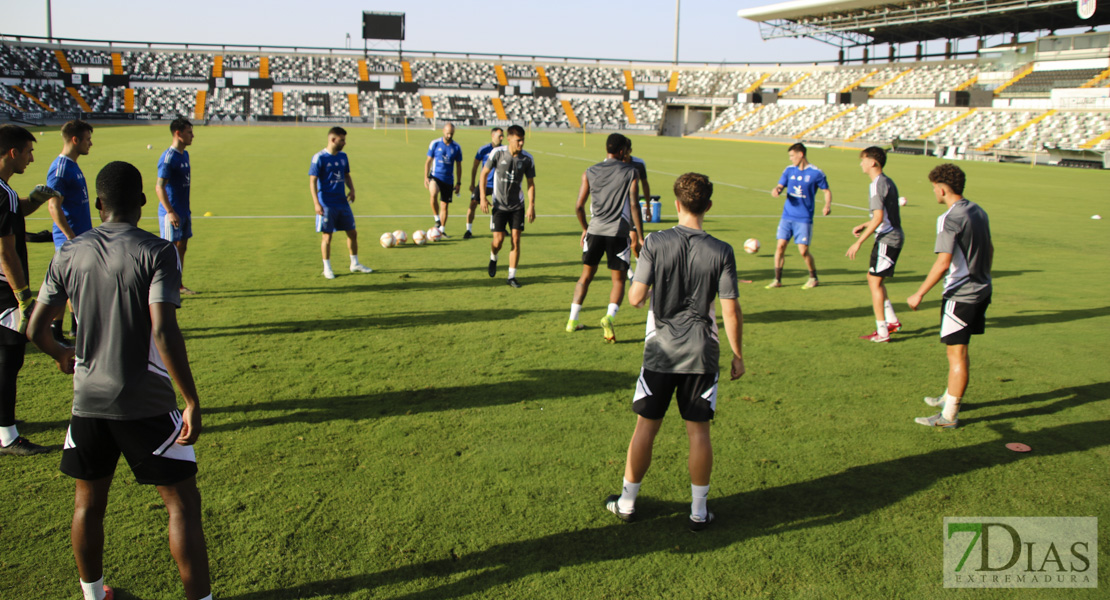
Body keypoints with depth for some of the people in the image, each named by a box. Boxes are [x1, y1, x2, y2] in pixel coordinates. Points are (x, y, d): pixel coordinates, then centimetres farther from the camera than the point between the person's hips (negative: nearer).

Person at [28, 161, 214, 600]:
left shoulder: (69, 254, 2)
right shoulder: (157, 252, -12)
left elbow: (36, 329, 8)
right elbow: (163, 331, -21)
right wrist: (192, 402, -18)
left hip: (88, 401, 5)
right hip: (146, 404, -5)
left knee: (89, 503, 21)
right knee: (182, 503, 4)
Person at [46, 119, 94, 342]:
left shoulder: (72, 166, 13)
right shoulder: (59, 168, -16)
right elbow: (53, 206, -20)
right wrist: (71, 237, -21)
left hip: (81, 236, 9)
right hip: (70, 238, -9)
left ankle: (77, 325, 25)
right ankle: (54, 332, 4)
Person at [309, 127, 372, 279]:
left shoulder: (343, 156, 8)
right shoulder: (319, 157, -11)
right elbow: (313, 181, -12)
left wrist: (352, 189, 0)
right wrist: (316, 203, -18)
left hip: (342, 202, 6)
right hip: (326, 205, -6)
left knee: (352, 233, 10)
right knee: (327, 236, 0)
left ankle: (355, 264, 25)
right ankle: (327, 268, 12)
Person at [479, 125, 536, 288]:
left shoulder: (527, 159, -6)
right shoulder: (497, 153, -11)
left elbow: (531, 183, 3)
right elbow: (484, 173, 0)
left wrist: (531, 206, -4)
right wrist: (483, 197, -6)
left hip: (517, 206, 2)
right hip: (499, 205, -1)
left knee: (516, 240, -4)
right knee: (498, 241, -6)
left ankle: (512, 276, 6)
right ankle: (493, 258, 30)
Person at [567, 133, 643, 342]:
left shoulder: (590, 172, 7)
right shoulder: (631, 172, -1)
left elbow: (579, 206, 6)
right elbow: (634, 206, -7)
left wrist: (585, 229, 22)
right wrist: (640, 237, -3)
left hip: (595, 230, 3)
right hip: (618, 232, -3)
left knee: (586, 275, 17)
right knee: (619, 279, 8)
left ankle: (572, 320, 19)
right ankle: (609, 317, -16)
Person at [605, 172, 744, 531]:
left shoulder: (656, 243, -9)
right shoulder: (721, 252, -8)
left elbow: (635, 297, -9)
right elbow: (731, 312, -7)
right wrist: (738, 354, 5)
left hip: (661, 351, 0)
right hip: (702, 354, 0)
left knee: (646, 427, 11)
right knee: (698, 430, 10)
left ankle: (627, 503, 24)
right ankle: (699, 511, 19)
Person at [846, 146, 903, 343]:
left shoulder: (877, 185, -17)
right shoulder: (887, 182, 13)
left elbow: (878, 218, -24)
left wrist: (859, 242, -22)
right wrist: (864, 225, 18)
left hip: (887, 239, -10)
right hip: (894, 236, 10)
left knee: (875, 282, -3)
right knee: (873, 278, 19)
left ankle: (882, 332, 1)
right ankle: (892, 321, 25)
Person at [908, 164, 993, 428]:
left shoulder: (949, 219, -19)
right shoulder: (978, 211, 8)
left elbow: (944, 263, -25)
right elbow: (989, 249, 19)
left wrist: (919, 294, -19)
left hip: (960, 295, -9)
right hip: (981, 291, 9)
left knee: (957, 353, -3)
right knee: (959, 349, 21)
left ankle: (949, 415, 3)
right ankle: (951, 397, 36)